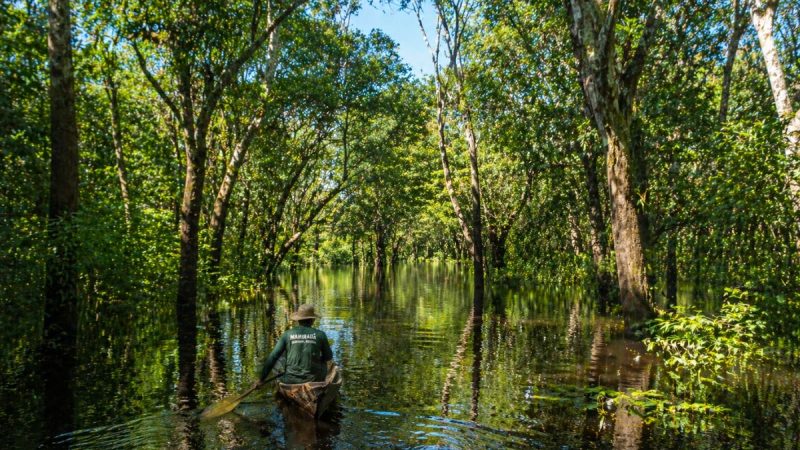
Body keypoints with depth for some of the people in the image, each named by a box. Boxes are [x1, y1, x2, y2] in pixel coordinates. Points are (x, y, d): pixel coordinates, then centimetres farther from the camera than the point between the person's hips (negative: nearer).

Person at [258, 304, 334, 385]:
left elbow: (272, 357, -2)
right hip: (313, 381, -1)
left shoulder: (287, 335, -1)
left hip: (290, 381, 1)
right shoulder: (320, 335, -3)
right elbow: (329, 357, 9)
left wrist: (261, 379, 4)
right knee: (323, 364, 29)